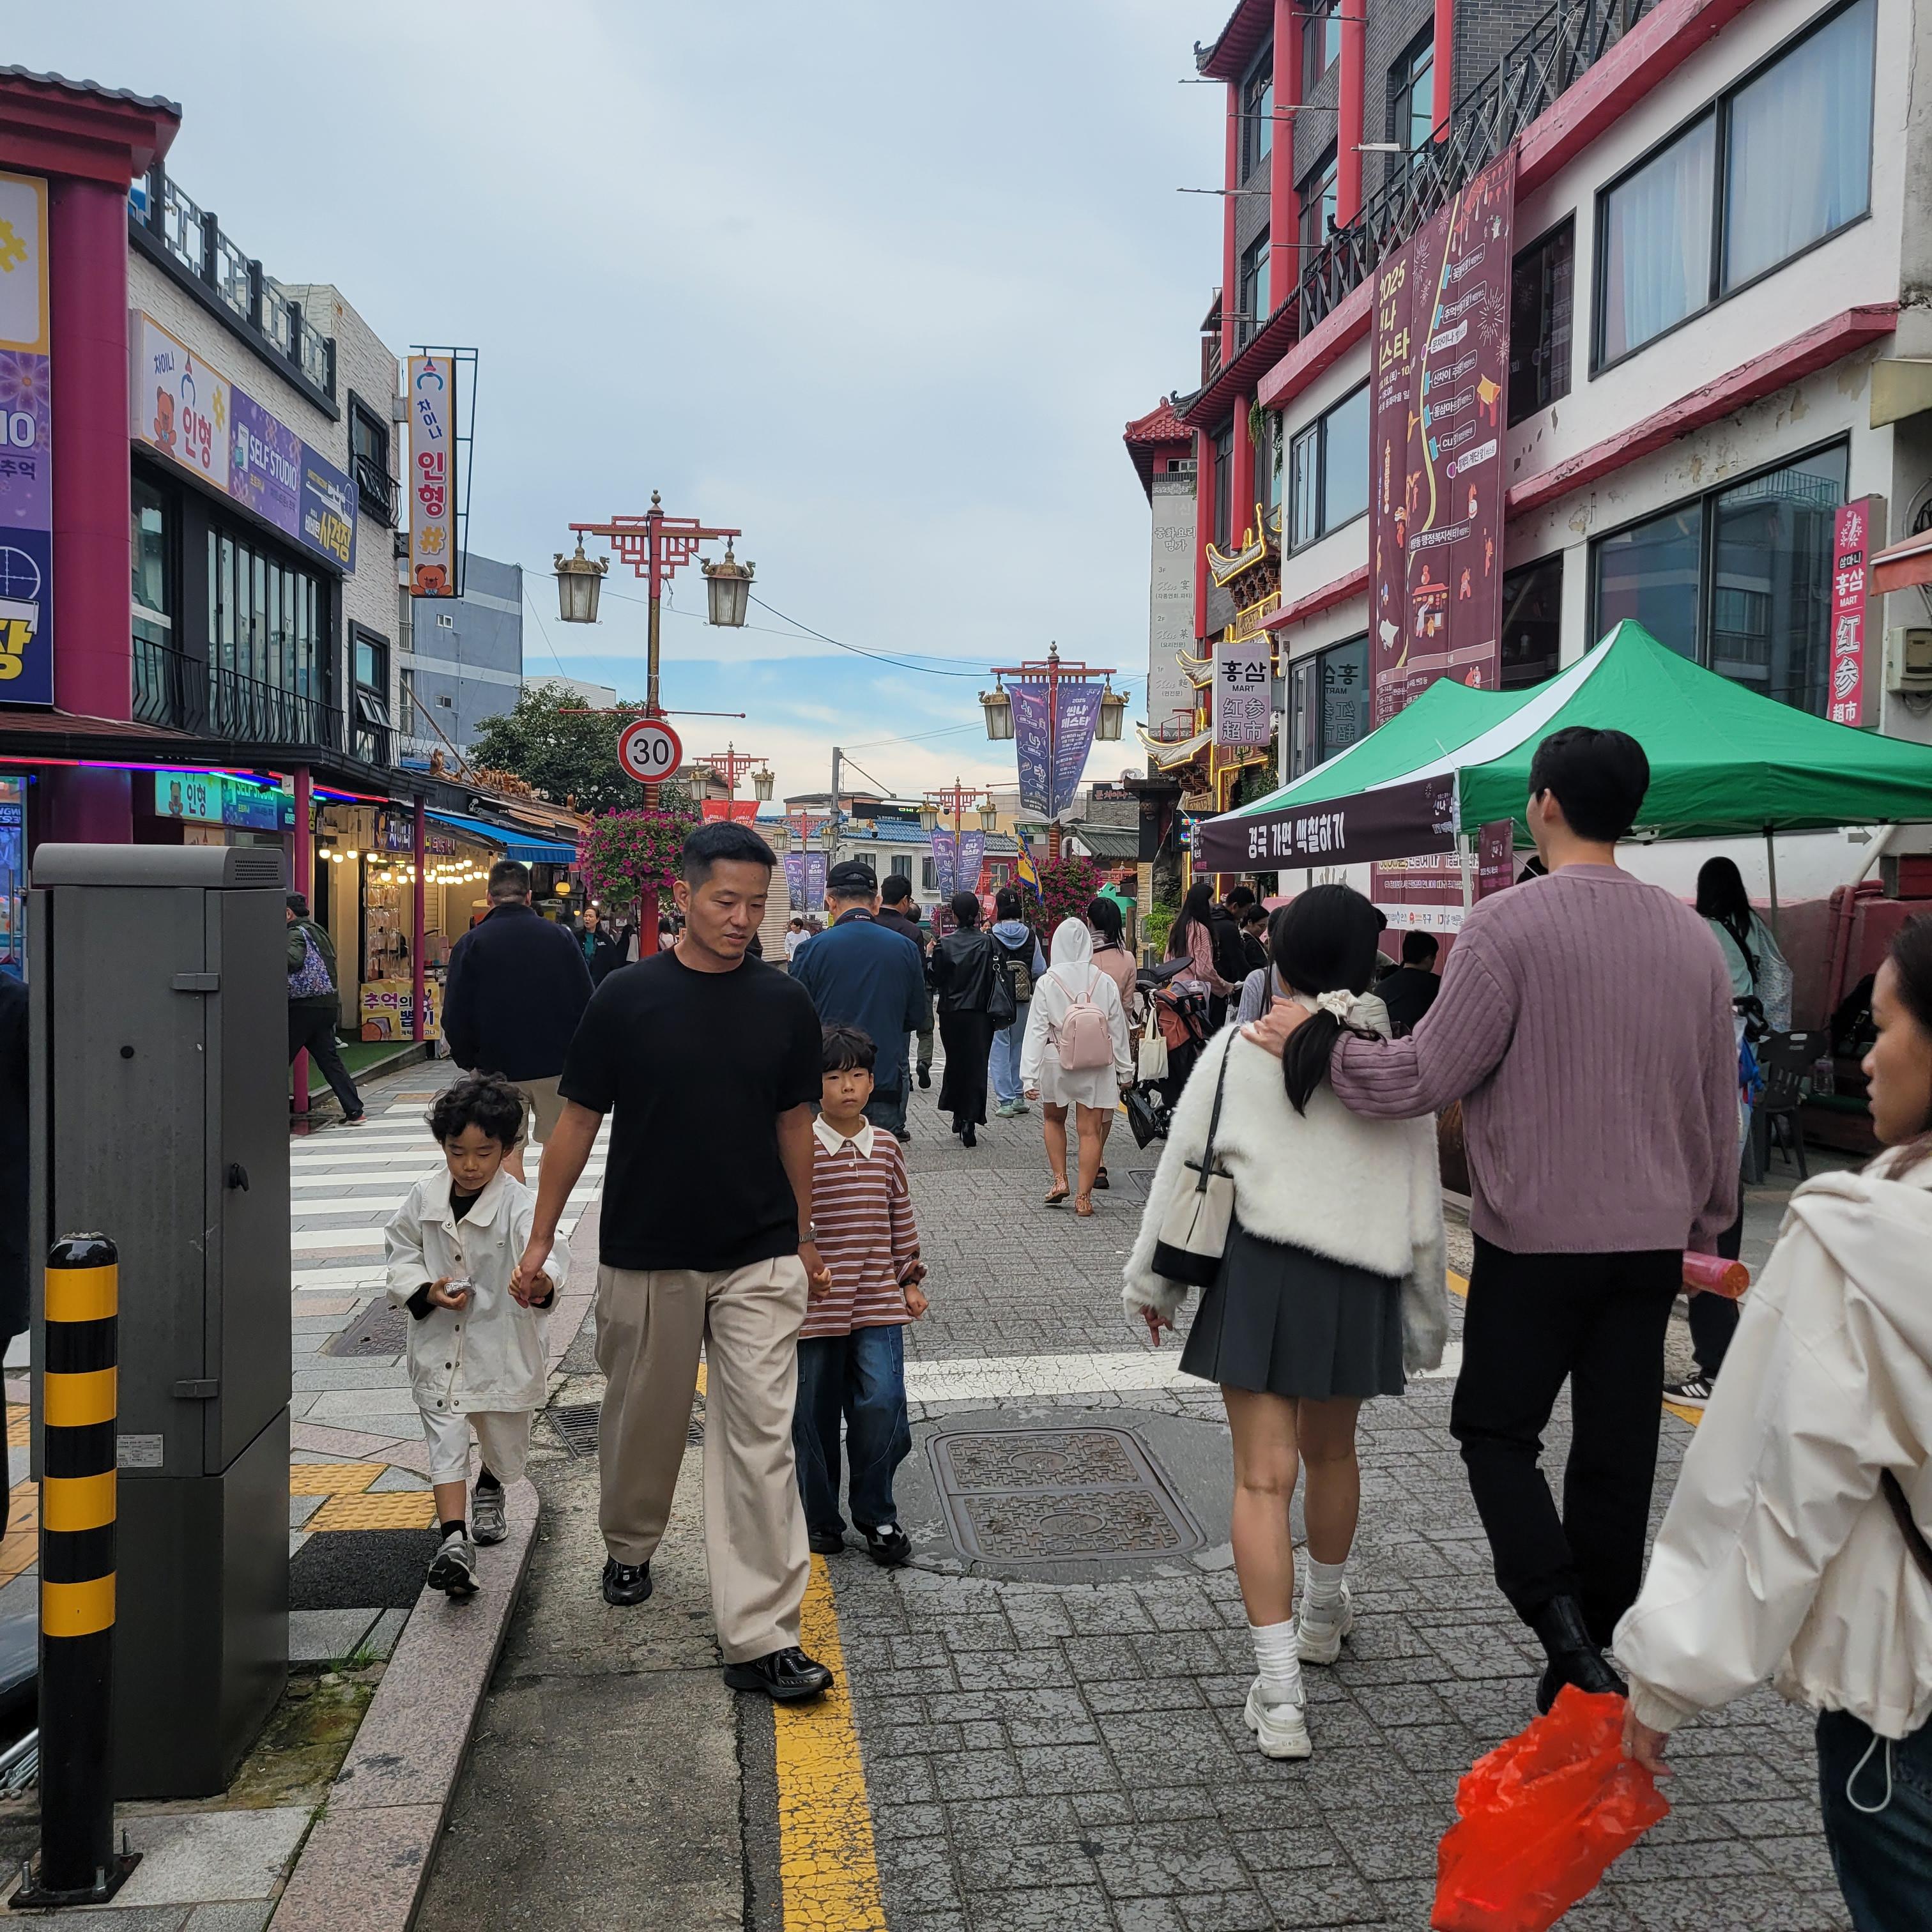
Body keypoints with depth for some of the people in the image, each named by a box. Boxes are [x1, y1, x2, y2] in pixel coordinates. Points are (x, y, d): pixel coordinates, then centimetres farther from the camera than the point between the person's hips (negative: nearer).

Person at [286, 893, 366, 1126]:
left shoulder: (297, 933, -9)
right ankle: (354, 1111, 3)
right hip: (328, 1003, 9)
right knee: (329, 1058, 8)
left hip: (305, 1006, -9)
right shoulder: (317, 931, 20)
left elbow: (293, 959, -28)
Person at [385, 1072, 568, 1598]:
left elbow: (546, 1248, -34)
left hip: (501, 1348, -1)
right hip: (439, 1344, 2)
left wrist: (541, 1281, -57)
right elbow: (401, 1253, 6)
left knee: (506, 1440, 17)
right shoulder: (424, 1200, -5)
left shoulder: (519, 1205, -18)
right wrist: (426, 1291, -13)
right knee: (445, 1441, -6)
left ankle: (489, 1490, 50)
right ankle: (454, 1540, -8)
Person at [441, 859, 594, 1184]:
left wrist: (468, 1060, 10)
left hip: (497, 1067, -1)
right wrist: (575, 1052, 13)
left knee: (508, 1153, 8)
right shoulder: (561, 937, -2)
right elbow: (585, 1003, 1)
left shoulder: (470, 944, -6)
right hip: (556, 1064, 1)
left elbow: (455, 1016, -5)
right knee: (555, 1146, 13)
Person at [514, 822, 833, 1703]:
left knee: (761, 1438, -5)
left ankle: (760, 1636, 1)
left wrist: (806, 1235, 14)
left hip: (759, 1259, 0)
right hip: (645, 1256, 0)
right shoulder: (626, 998, -6)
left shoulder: (785, 1004, -1)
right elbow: (579, 1122, 1)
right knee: (643, 1421, 17)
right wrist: (540, 1237, 3)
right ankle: (629, 1548, 45)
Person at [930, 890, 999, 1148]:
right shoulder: (988, 942, -6)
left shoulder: (944, 945, -7)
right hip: (979, 1014, -1)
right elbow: (995, 977, -4)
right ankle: (970, 1119, -9)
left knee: (954, 1062, 17)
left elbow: (936, 981, -3)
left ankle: (958, 1116, 25)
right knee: (976, 1065, 2)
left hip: (951, 1013, 1)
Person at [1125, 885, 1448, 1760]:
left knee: (1264, 1474, 0)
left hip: (1258, 1275, -2)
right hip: (1360, 1283, 3)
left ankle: (1279, 1693, -5)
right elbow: (1422, 1202, 2)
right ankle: (1325, 1615, 47)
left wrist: (1152, 1281, 11)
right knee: (1330, 1450, 23)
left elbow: (1182, 1167, -1)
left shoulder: (1237, 1050, -5)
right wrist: (1427, 1317, 13)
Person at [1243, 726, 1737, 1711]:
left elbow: (1424, 1077, -16)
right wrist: (1705, 1220, 23)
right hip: (1653, 1237, 5)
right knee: (1618, 1450, 13)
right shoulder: (1692, 934, 4)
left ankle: (1561, 1623, -5)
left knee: (1496, 1429, 10)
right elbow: (1720, 1103, 11)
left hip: (1535, 1236, -5)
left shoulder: (1511, 923, -15)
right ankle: (1595, 1656, 23)